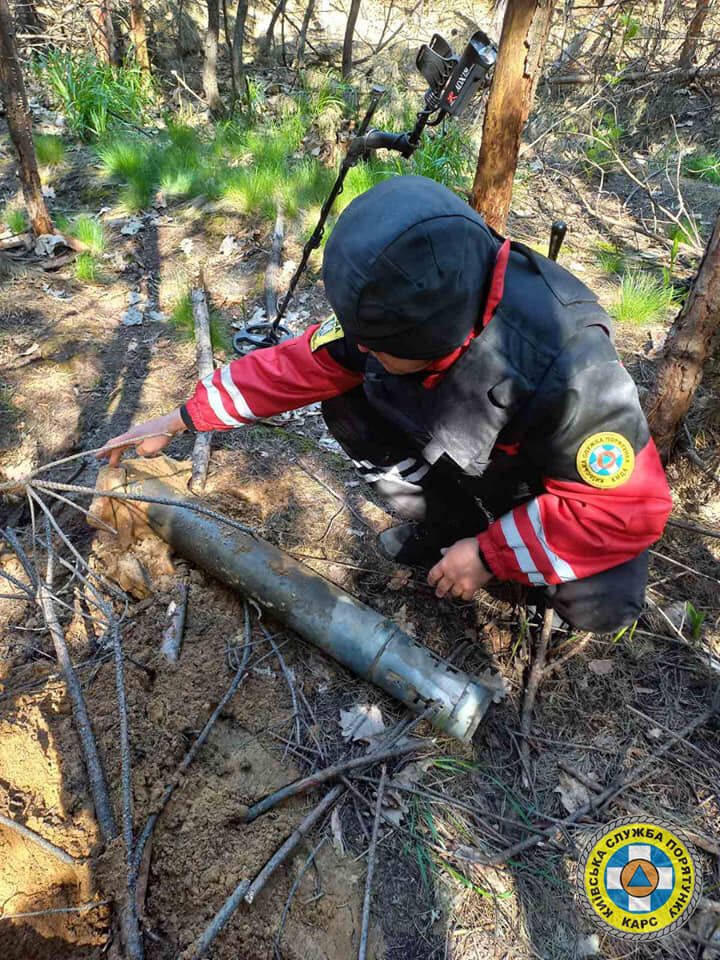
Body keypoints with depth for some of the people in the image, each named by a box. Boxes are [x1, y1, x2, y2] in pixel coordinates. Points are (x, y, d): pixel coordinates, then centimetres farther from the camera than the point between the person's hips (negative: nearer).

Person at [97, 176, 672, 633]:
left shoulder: (565, 369, -42)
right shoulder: (401, 311, -25)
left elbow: (632, 505, -32)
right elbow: (299, 365, -14)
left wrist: (491, 554, -27)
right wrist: (180, 420, -10)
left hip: (554, 475, -4)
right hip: (458, 444, 5)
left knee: (602, 605, -28)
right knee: (348, 405, -13)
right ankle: (446, 526, 4)